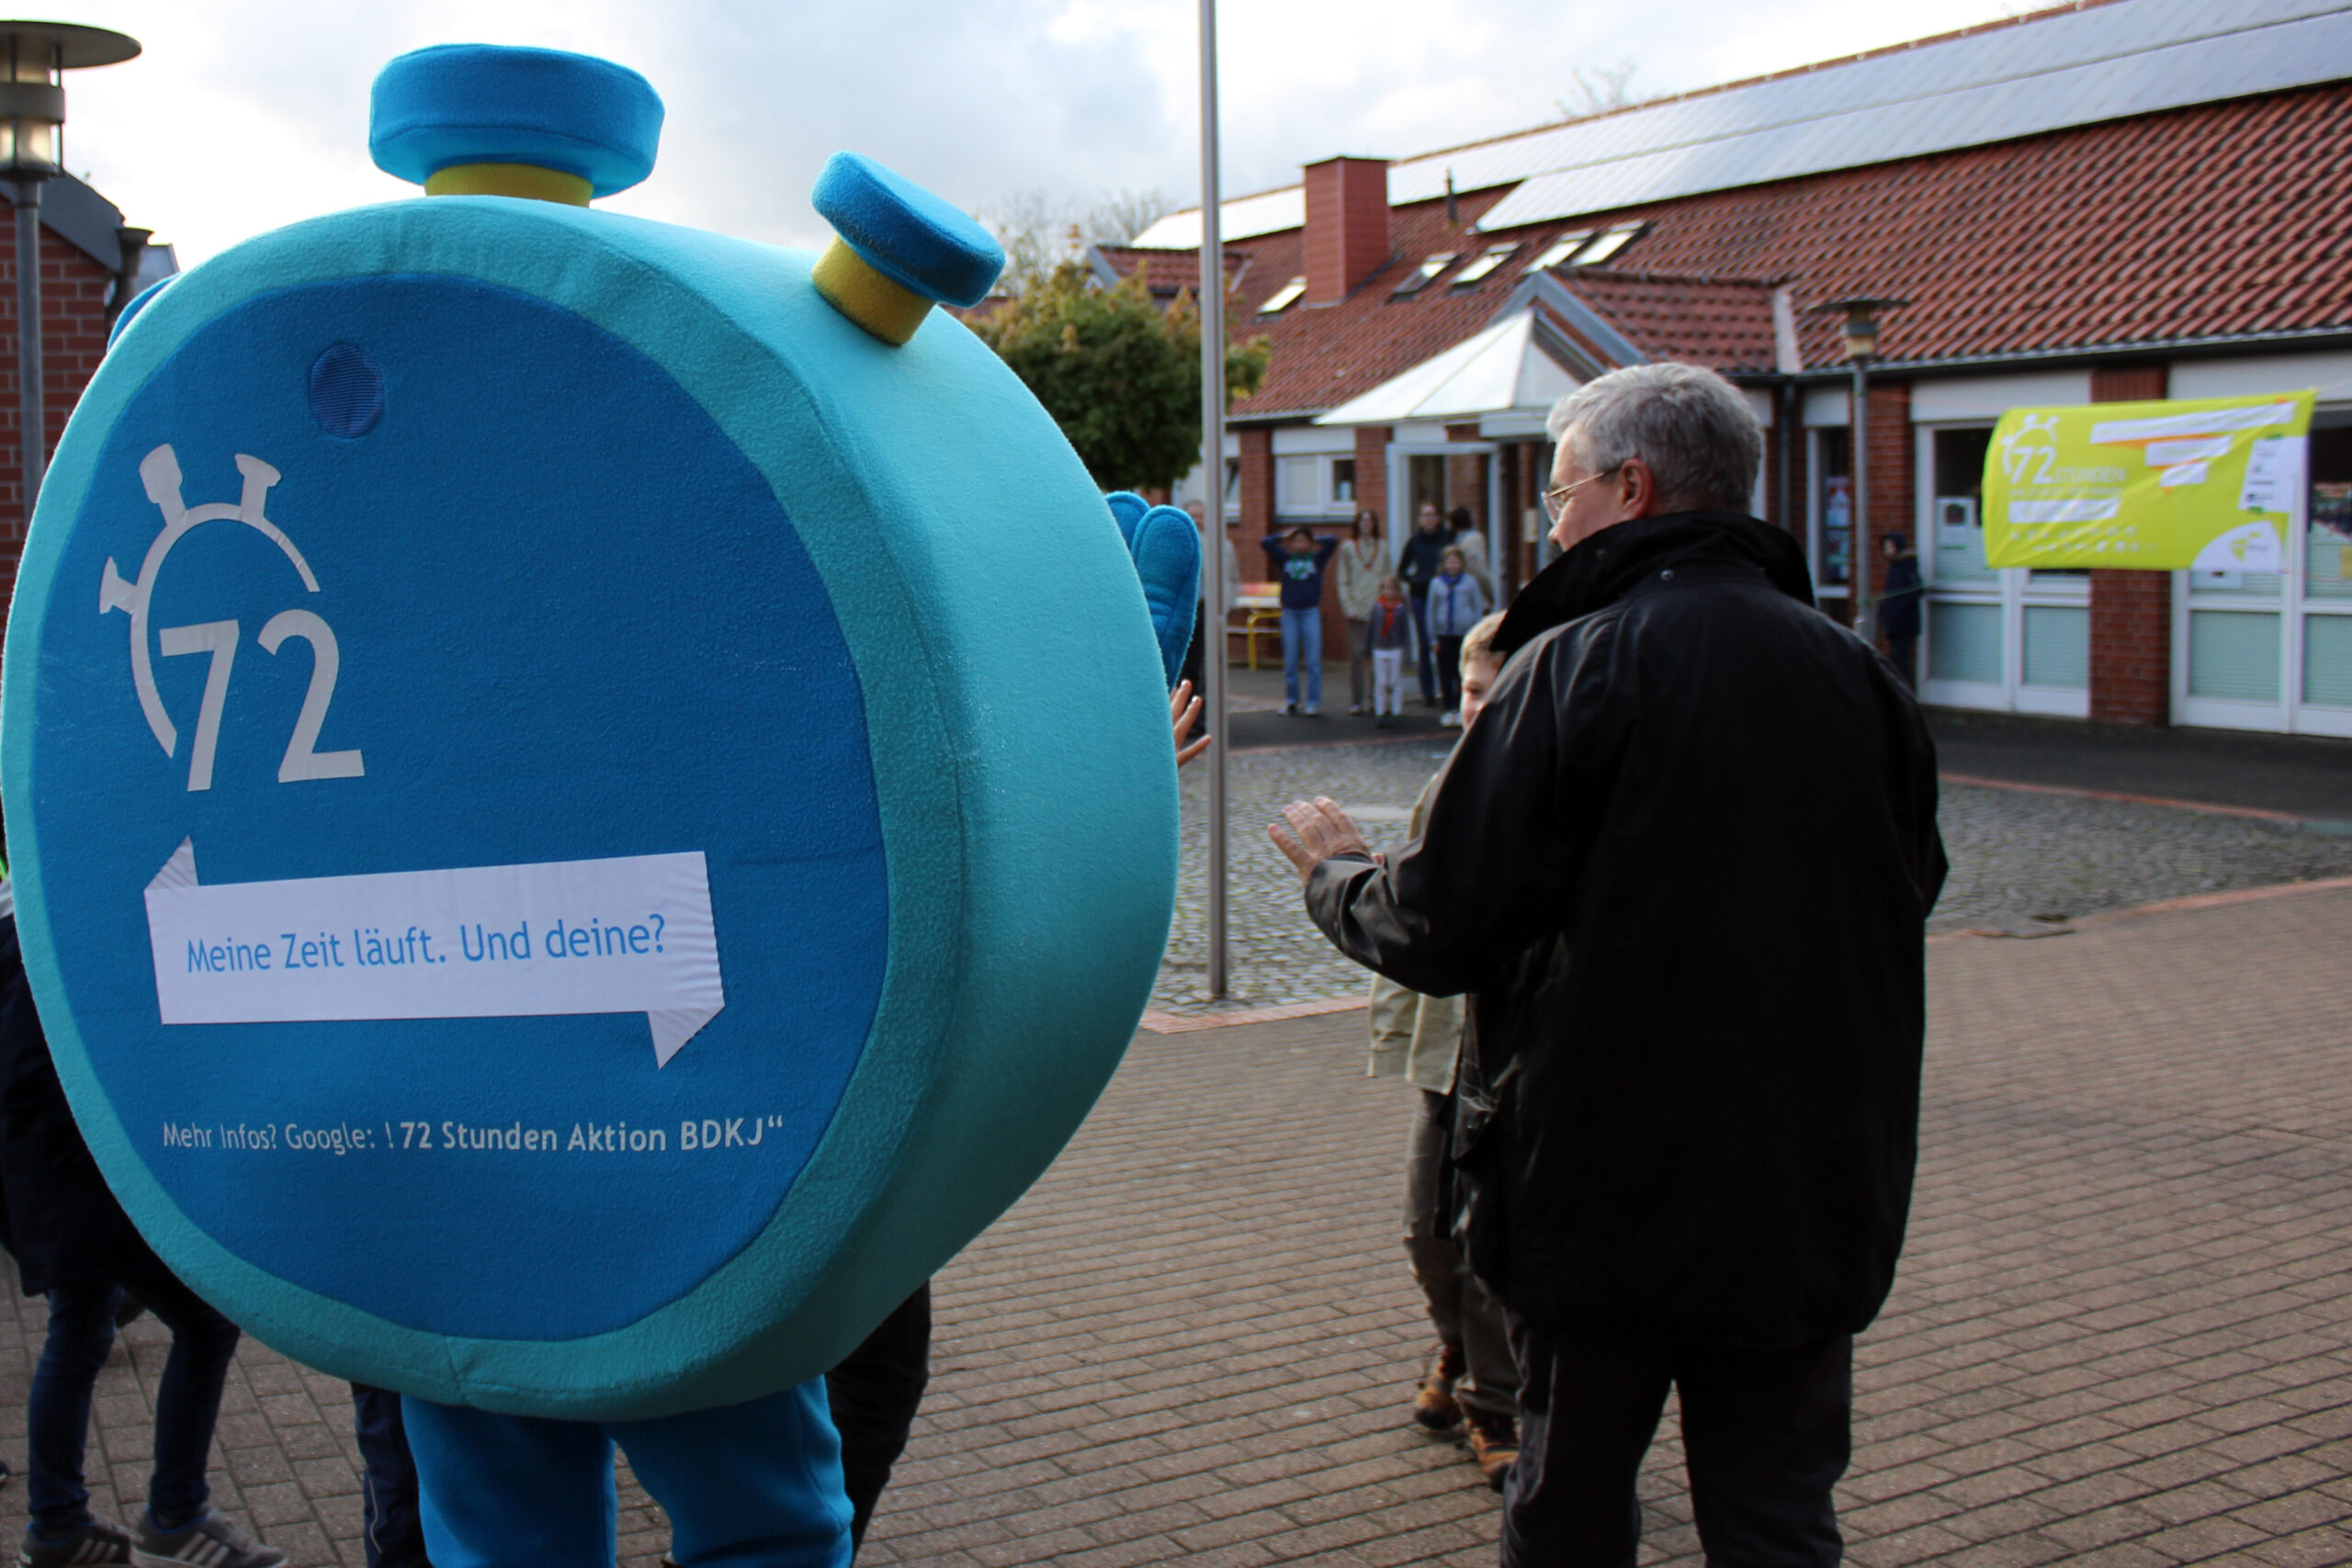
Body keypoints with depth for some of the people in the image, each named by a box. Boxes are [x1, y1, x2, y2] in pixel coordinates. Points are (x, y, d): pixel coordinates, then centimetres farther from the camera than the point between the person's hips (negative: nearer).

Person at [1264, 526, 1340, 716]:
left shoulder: (1317, 559, 5)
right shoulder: (1286, 558, 8)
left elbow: (1333, 542, -4)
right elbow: (1267, 543, 3)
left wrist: (1314, 542, 8)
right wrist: (1285, 538, 12)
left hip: (1311, 613, -2)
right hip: (1290, 613, 2)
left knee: (1313, 661, -4)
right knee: (1290, 661, 6)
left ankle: (1313, 702, -1)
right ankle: (1291, 700, 15)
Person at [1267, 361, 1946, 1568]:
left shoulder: (1572, 668, -14)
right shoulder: (1858, 675, 2)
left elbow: (1437, 933, -14)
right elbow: (1907, 895, 16)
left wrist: (1334, 871, 6)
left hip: (1604, 1186, -4)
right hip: (1810, 1197, 4)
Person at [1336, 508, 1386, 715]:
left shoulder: (1383, 548, 8)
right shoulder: (1347, 548, 7)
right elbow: (1343, 581, 6)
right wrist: (1349, 607, -4)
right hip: (1357, 609, -1)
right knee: (1356, 655, -4)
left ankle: (1374, 699, 6)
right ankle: (1356, 701, 3)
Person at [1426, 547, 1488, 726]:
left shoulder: (1470, 582, 4)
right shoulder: (1436, 583, 6)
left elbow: (1478, 608, 8)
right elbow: (1431, 610, 10)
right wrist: (1433, 637, 5)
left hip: (1465, 633, -1)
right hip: (1444, 635, 1)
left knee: (1463, 673, 1)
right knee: (1446, 673, 0)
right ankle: (1449, 710, 9)